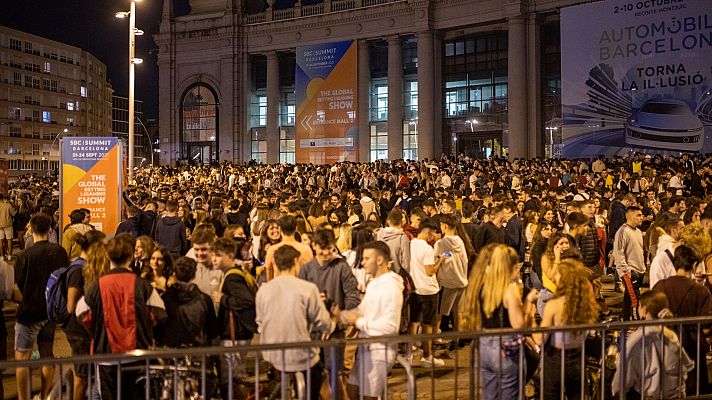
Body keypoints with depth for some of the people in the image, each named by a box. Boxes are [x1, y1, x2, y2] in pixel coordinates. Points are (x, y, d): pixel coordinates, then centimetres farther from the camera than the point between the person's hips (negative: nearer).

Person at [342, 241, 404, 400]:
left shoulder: (391, 287, -20)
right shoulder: (373, 283, 12)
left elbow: (390, 326, -26)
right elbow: (362, 310, 13)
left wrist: (360, 322, -18)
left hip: (380, 350, -9)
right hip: (366, 347, 9)